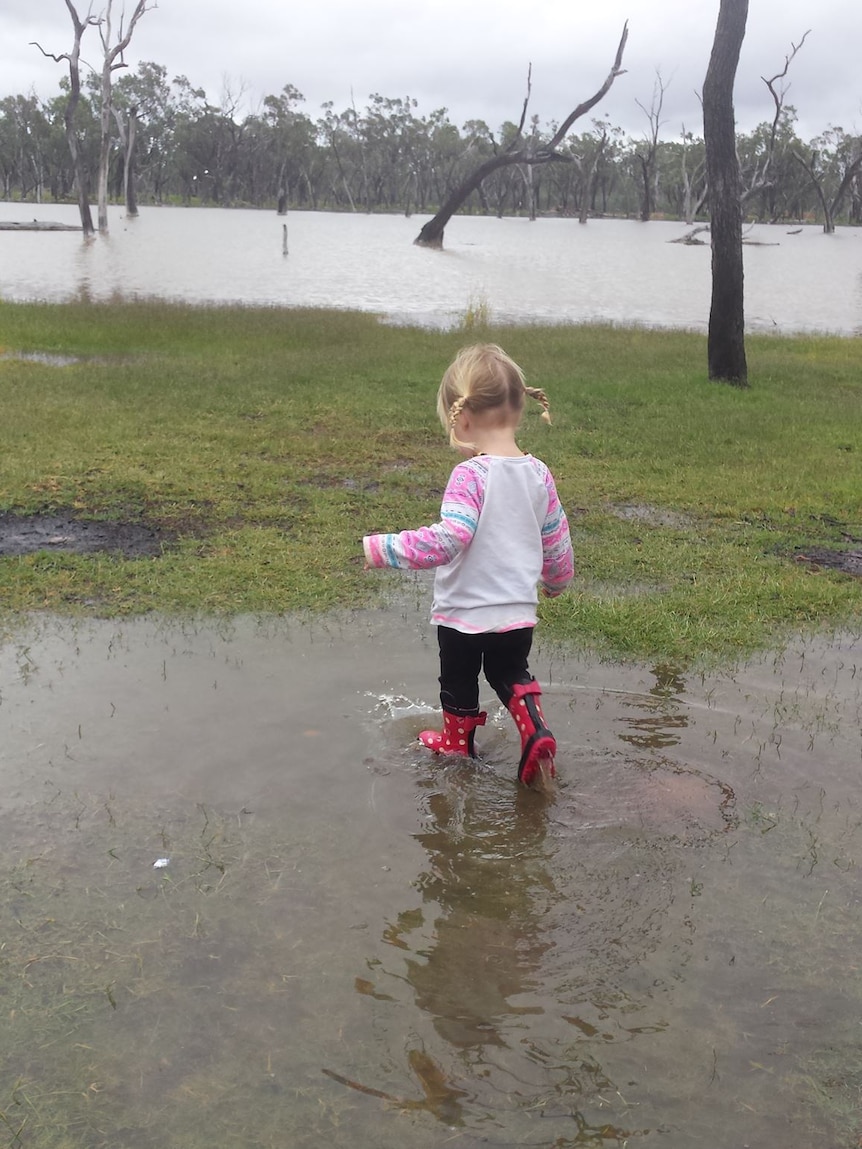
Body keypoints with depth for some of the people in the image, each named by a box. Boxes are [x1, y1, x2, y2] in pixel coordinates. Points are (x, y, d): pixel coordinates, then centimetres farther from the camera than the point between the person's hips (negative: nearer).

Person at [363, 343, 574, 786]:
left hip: (464, 610, -5)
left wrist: (382, 548, -26)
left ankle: (458, 742, 39)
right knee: (512, 674, 27)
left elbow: (447, 539, -32)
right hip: (518, 611, 5)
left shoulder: (471, 475, -23)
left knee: (459, 683, 20)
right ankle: (534, 730, 7)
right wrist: (556, 580, 26)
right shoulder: (539, 474, -3)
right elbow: (557, 540, 7)